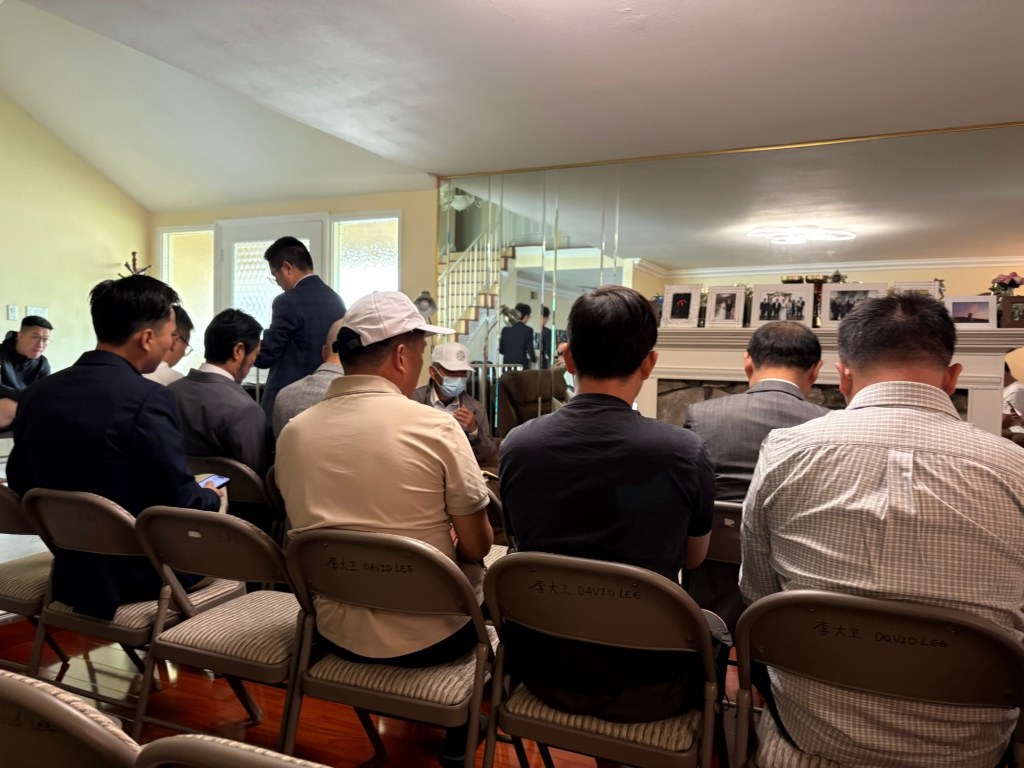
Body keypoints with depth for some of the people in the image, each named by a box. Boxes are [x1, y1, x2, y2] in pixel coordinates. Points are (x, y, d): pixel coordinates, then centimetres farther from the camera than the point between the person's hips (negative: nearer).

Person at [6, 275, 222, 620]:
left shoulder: (39, 392, -2)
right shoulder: (147, 398, -23)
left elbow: (21, 484, 9)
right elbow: (181, 504, -20)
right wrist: (212, 497, 2)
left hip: (71, 573, 7)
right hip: (139, 577, -6)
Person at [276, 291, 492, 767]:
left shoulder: (292, 433, -4)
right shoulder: (436, 427, -18)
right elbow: (476, 548, -11)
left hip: (335, 631, 5)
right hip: (428, 634, -4)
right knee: (480, 573, 25)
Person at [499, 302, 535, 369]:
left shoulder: (505, 329, 5)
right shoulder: (528, 330, -7)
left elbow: (500, 349, 9)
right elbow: (530, 349, -6)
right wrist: (534, 359, 14)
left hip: (507, 364, 4)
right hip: (521, 365, -4)